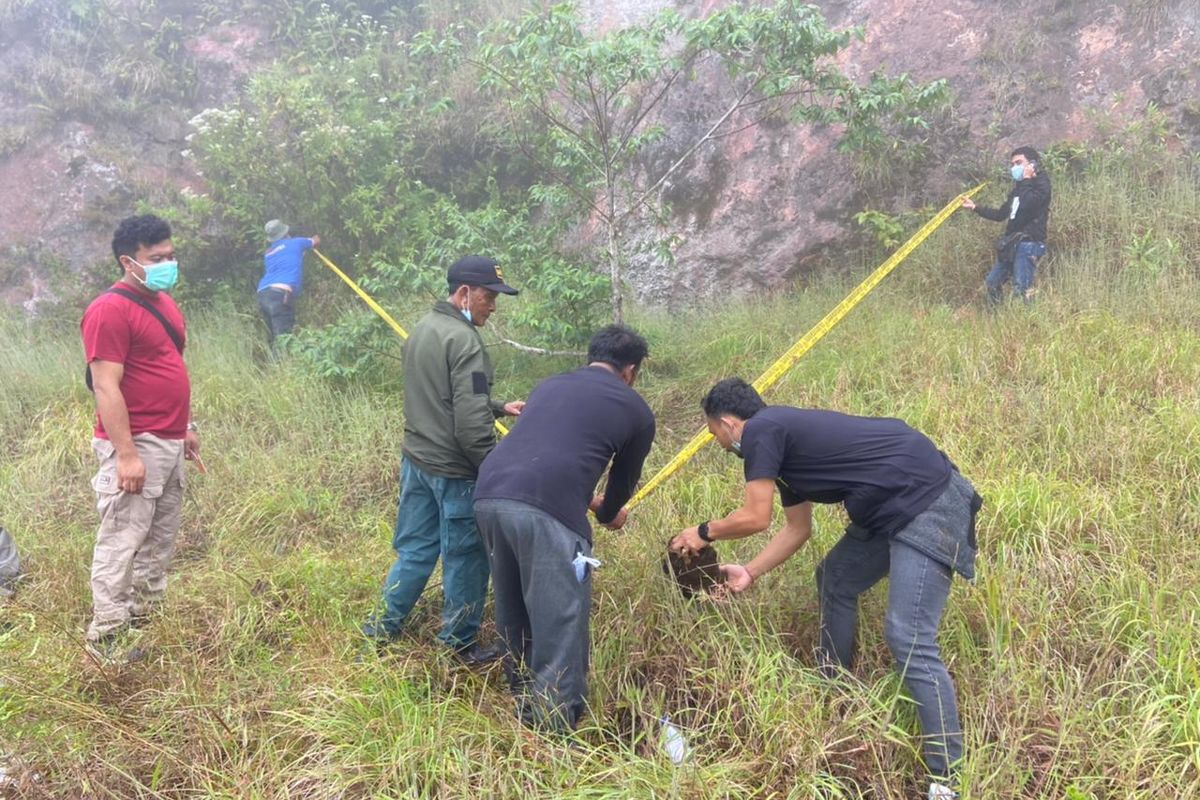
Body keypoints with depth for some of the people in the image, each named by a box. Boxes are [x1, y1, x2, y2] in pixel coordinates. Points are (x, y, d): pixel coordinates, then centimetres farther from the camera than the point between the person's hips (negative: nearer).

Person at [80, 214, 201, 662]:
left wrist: (184, 427, 21)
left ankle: (144, 621, 29)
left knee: (160, 540, 16)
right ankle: (106, 637, 5)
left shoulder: (163, 301, 13)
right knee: (121, 541, -4)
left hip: (170, 443, 9)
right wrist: (126, 454, -23)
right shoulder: (110, 310, -15)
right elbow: (106, 388, -19)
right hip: (136, 445, -9)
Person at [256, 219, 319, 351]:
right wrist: (314, 239, 57)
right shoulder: (296, 242, 15)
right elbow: (316, 241, 33)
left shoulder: (268, 253, 27)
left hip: (263, 294, 6)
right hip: (280, 293, -6)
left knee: (273, 338, 13)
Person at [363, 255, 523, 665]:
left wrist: (499, 407, 18)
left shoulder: (423, 328, 9)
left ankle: (384, 626, 27)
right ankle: (460, 643, 22)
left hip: (416, 459, 8)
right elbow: (471, 424, -24)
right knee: (465, 558, 8)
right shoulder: (464, 341, -20)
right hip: (454, 470, -8)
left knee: (414, 549, 19)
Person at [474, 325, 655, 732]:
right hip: (545, 510, -6)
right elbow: (624, 479, 28)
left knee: (513, 615, 23)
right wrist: (609, 514, 51)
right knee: (559, 625, 4)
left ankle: (525, 704, 40)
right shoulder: (635, 409, 16)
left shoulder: (548, 385, 30)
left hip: (488, 494, 7)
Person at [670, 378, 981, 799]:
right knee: (834, 580, 22)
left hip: (928, 502, -11)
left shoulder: (761, 431, -10)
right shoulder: (782, 434, 18)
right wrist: (750, 573, 25)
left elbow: (754, 518, -9)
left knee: (908, 638, -13)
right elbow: (798, 528, 23)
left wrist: (704, 533, 8)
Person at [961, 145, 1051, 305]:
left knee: (1021, 288, -19)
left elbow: (1026, 205, -25)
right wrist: (975, 207, 25)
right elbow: (1001, 214, 26)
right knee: (992, 283, 10)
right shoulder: (1018, 187, 19)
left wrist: (1026, 180, -12)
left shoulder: (1041, 184, -5)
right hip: (1011, 243, 9)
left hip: (1029, 243, -9)